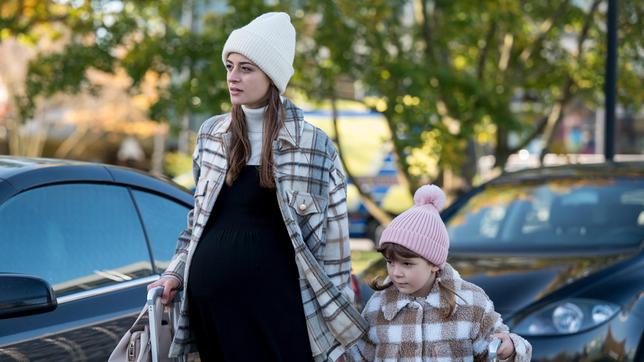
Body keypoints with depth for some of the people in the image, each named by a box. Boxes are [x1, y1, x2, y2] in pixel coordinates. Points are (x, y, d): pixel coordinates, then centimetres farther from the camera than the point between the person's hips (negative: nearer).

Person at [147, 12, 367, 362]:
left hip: (273, 299, -4)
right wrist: (175, 273, 10)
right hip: (207, 297, 4)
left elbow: (333, 241, -1)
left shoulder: (313, 145, -2)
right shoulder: (211, 134, 10)